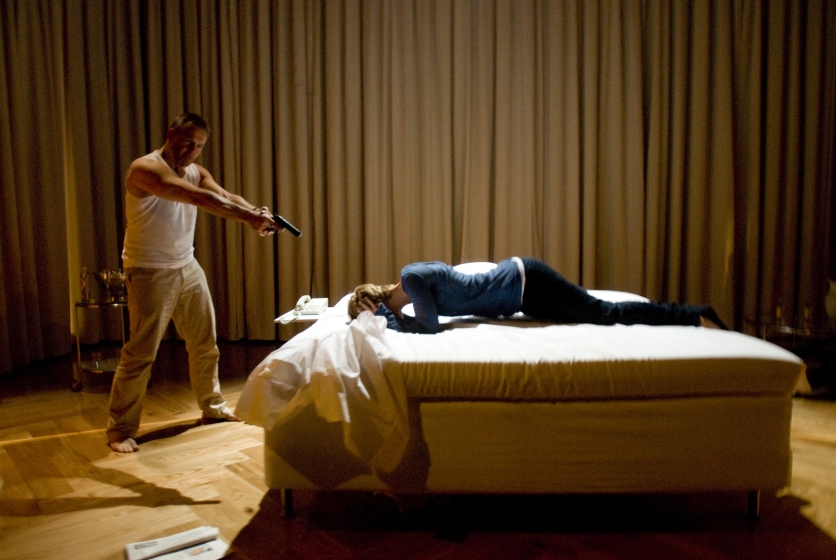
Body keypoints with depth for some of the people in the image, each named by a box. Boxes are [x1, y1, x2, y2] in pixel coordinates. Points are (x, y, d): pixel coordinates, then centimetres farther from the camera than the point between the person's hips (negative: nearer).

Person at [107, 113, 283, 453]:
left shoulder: (195, 171, 6)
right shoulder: (145, 169, -18)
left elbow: (225, 196, -13)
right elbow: (201, 199, -31)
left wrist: (256, 214, -33)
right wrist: (250, 218, -38)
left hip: (187, 266, 8)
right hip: (151, 272, -7)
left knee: (205, 343, 14)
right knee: (140, 353, -4)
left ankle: (213, 406, 32)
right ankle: (120, 429, 11)